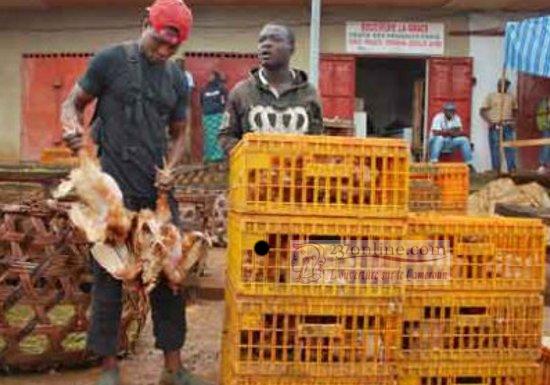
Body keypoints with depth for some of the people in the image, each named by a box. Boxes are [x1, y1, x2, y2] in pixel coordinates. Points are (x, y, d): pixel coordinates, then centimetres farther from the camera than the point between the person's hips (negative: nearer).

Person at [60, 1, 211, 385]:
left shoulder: (177, 78, 9)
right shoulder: (111, 60, -2)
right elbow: (73, 103, 5)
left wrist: (170, 170, -2)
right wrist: (73, 127, -18)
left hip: (158, 193, 4)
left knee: (169, 277, 6)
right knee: (109, 276, 3)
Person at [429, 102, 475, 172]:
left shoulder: (456, 118, 3)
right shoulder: (438, 118, -16)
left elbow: (459, 132, -5)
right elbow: (436, 133, -25)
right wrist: (449, 132, -19)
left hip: (449, 142, 6)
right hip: (437, 141, -5)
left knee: (464, 139, -13)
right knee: (439, 138, -38)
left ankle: (470, 164, -10)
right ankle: (433, 163, -43)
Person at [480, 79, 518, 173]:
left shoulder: (511, 97, 14)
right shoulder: (491, 96, 4)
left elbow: (515, 110, 24)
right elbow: (482, 111, -1)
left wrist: (513, 121, 5)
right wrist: (489, 122, -14)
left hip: (508, 126, 3)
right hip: (495, 126, -3)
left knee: (510, 147, -1)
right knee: (495, 148, -3)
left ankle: (512, 169, 1)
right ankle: (496, 170, 1)